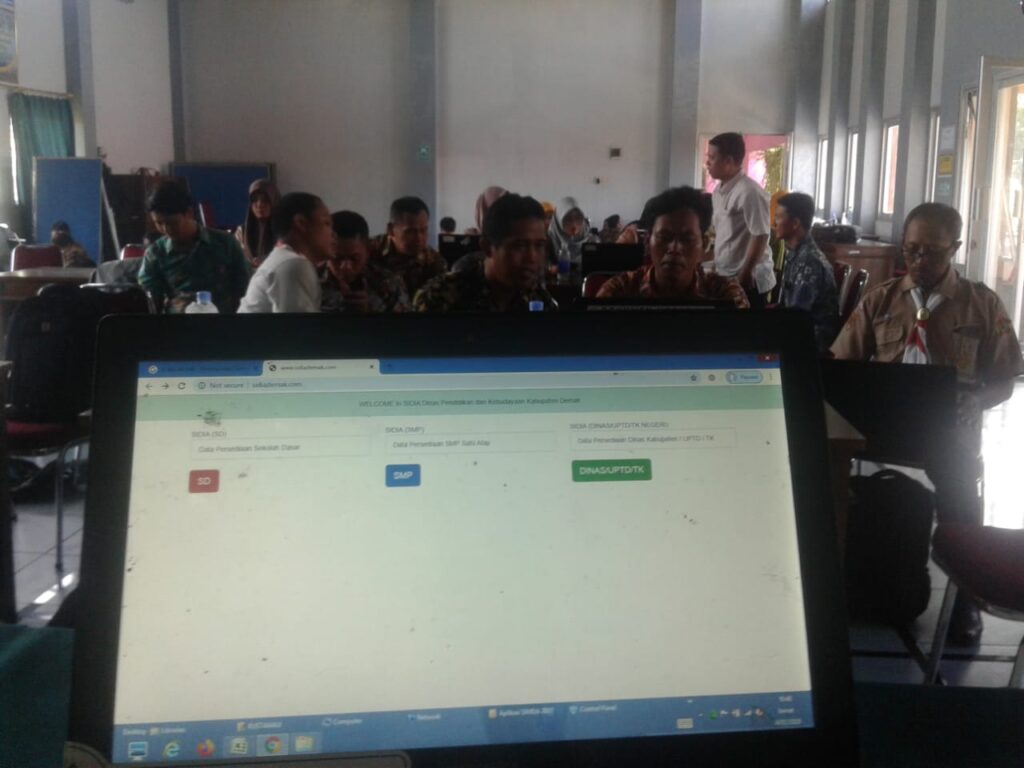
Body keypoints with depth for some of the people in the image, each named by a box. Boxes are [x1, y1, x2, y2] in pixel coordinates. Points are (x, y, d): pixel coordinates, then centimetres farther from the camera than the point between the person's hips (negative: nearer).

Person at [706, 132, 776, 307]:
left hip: (748, 280, -9)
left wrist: (744, 276, -18)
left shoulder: (749, 192, -18)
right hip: (725, 278, 9)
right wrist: (716, 266, 16)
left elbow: (760, 237, -20)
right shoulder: (719, 191, 10)